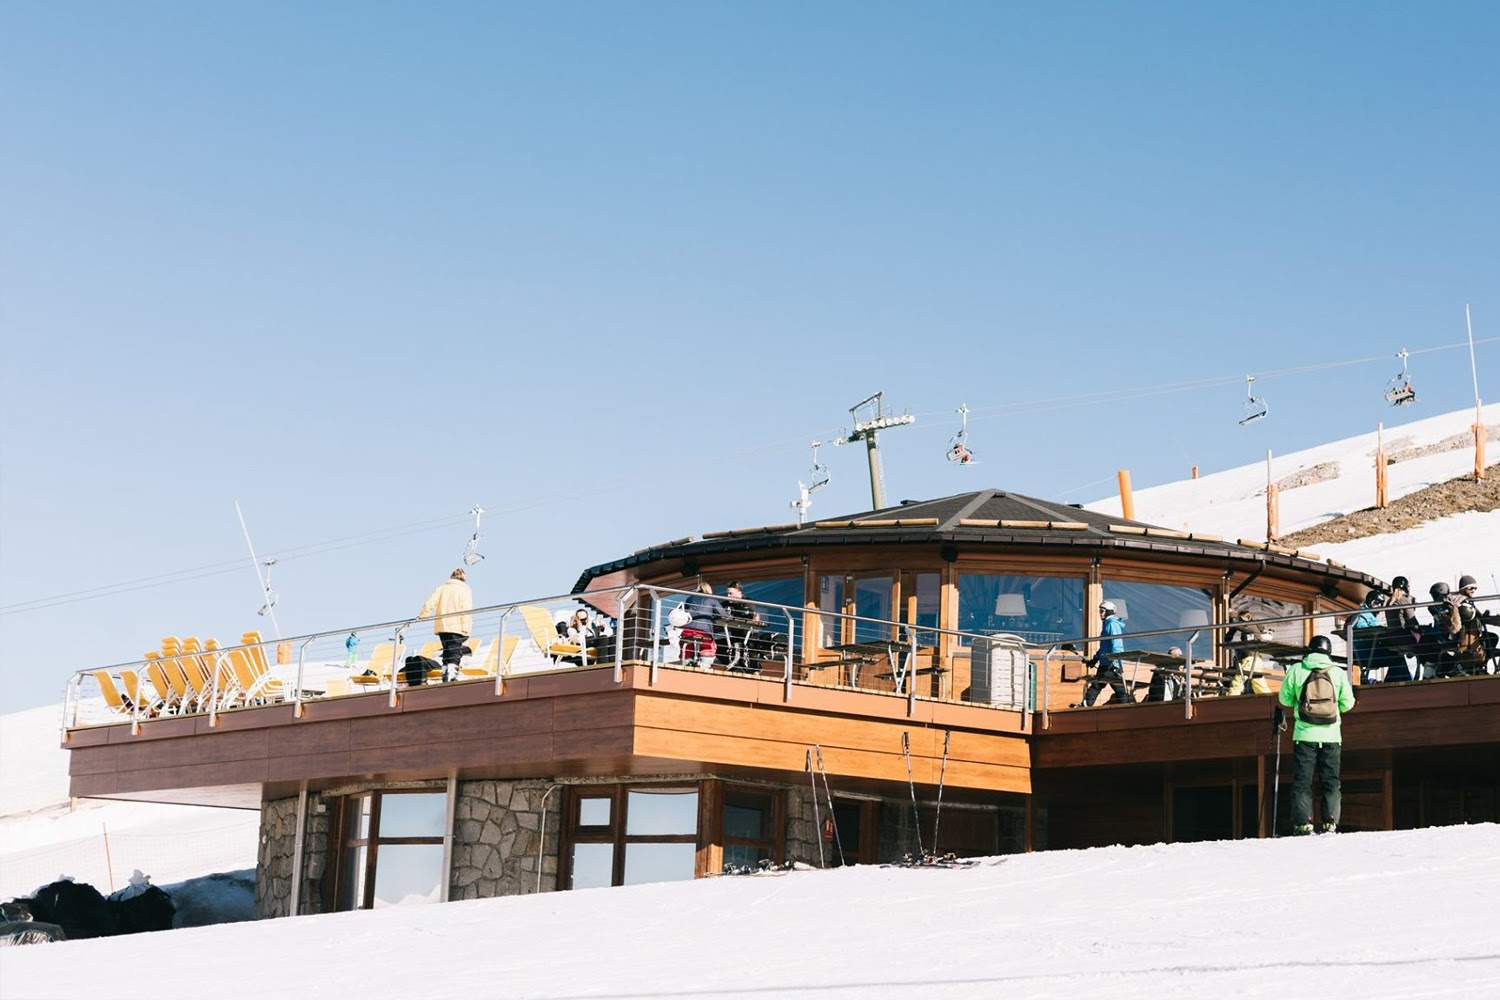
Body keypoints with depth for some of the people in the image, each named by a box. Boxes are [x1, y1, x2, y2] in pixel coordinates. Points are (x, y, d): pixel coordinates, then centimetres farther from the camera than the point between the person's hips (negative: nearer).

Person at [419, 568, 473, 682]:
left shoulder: (441, 588, 15)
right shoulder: (465, 589, 3)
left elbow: (429, 604, 6)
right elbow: (466, 610, -8)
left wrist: (421, 616, 17)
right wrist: (466, 628, -11)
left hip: (441, 626, 4)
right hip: (456, 627, -4)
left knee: (447, 652, 15)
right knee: (455, 653, -8)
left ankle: (445, 676, 14)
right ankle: (450, 677, -25)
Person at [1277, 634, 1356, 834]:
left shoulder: (1296, 670, -3)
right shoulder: (1338, 672, -1)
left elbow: (1285, 699, 5)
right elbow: (1347, 704, 4)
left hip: (1304, 735, -1)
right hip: (1331, 735, 1)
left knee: (1302, 781, 5)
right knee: (1331, 782, 8)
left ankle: (1303, 823, -4)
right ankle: (1330, 822, -2)